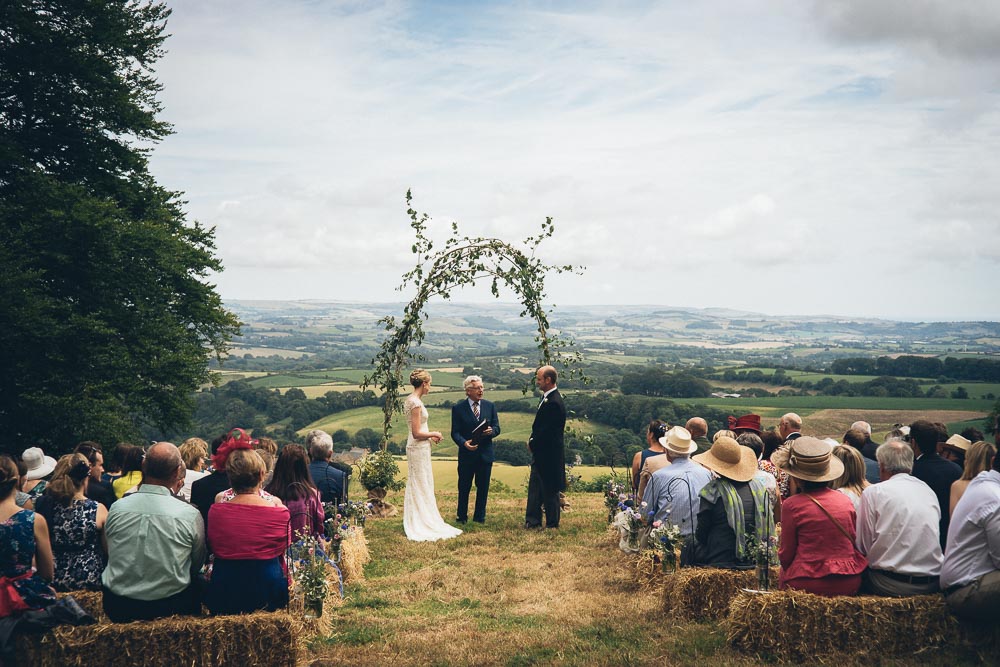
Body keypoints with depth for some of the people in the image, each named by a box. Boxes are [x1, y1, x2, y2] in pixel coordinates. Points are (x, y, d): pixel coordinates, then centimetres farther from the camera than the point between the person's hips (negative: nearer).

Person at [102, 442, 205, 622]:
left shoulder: (116, 508, -6)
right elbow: (197, 564, 2)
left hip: (117, 609, 3)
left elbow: (110, 552, 10)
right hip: (170, 606, -2)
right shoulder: (190, 514, -13)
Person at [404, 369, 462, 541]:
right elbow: (417, 433, -21)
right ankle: (423, 526, 7)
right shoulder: (416, 403, -20)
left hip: (416, 448, 10)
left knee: (418, 487, 15)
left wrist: (429, 436, 13)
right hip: (419, 449, -10)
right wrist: (434, 434, -8)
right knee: (421, 487, -1)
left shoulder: (410, 400, 10)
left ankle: (417, 523, 23)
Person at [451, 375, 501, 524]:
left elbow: (497, 428, 6)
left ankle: (479, 517, 22)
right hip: (466, 453, -2)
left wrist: (491, 431, -18)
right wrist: (464, 442, -25)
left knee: (483, 488, 9)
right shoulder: (458, 408, -3)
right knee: (464, 488, 7)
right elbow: (455, 432, -6)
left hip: (485, 454, 2)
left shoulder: (490, 406, 6)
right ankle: (462, 517, 21)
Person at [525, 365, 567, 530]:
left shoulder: (554, 402, -23)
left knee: (549, 491, 3)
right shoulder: (547, 398, 9)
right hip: (541, 454, 10)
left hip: (549, 455, -10)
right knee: (535, 487, 15)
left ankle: (552, 524, 15)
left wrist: (533, 444, -9)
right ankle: (533, 521, 23)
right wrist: (532, 441, 4)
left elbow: (546, 431, -23)